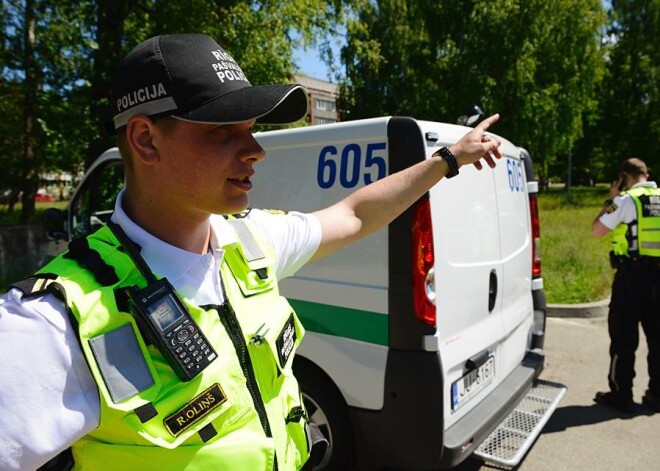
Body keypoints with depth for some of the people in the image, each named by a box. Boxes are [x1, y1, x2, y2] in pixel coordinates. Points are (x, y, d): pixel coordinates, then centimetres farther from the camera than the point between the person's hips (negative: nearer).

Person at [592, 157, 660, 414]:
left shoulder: (626, 200, -9)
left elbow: (597, 229, -6)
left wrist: (611, 200, 4)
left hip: (632, 275, -6)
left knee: (624, 337, 4)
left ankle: (621, 395, 11)